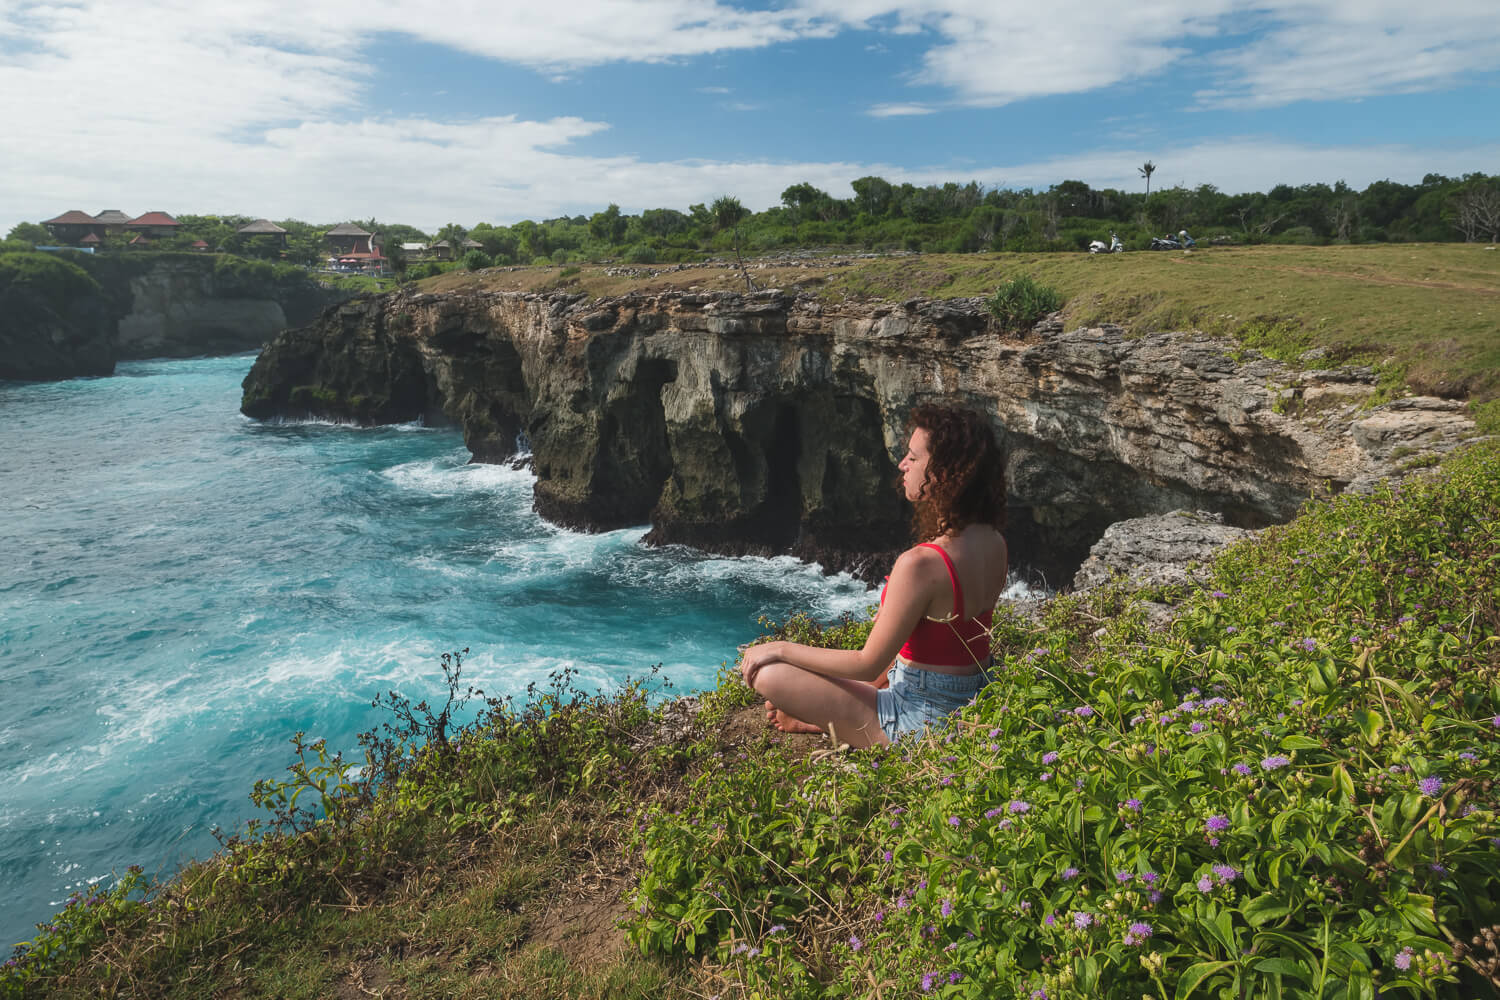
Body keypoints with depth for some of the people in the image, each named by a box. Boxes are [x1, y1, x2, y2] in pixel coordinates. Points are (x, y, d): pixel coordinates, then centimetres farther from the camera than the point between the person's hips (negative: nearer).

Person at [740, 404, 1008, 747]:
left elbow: (868, 664, -20)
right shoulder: (994, 543, -5)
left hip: (922, 721, -9)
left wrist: (782, 649, -10)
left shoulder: (921, 564, -31)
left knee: (768, 674, -9)